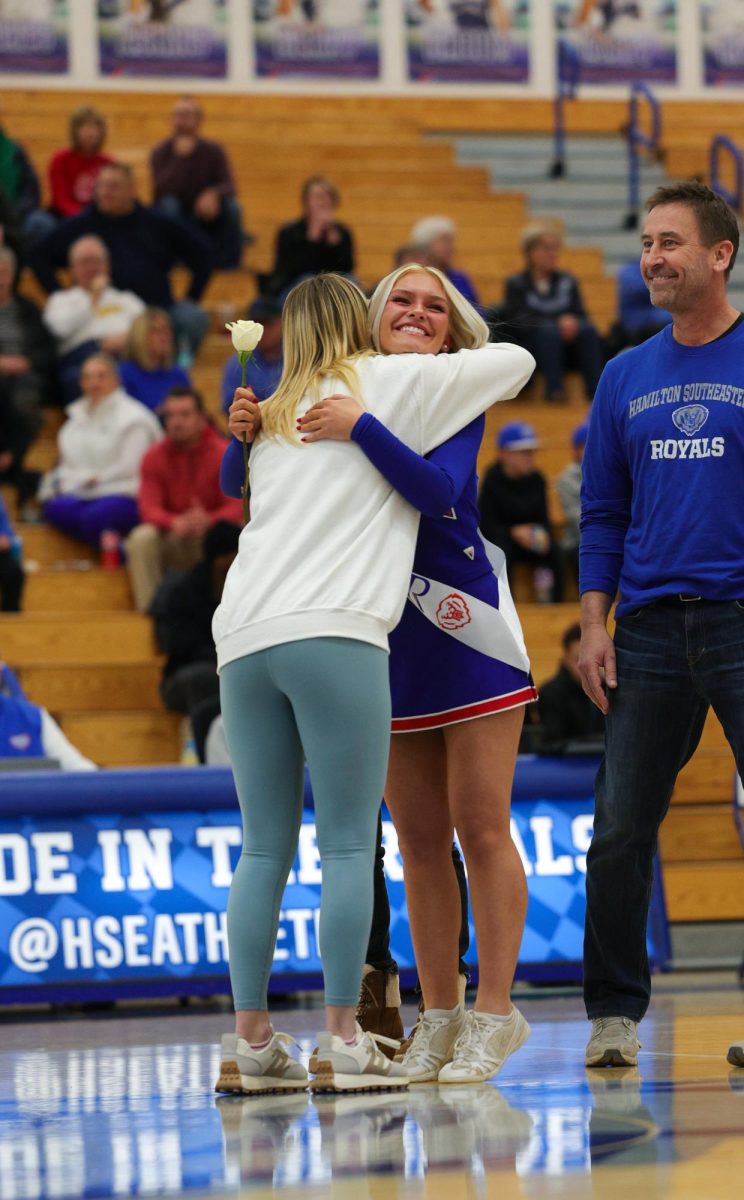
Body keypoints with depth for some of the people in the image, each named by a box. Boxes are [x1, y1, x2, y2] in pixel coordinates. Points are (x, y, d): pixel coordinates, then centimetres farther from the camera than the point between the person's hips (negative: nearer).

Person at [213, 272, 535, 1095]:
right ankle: (343, 1044, -8)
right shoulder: (389, 383, 12)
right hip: (332, 633, -5)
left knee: (265, 849, 6)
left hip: (242, 636, 5)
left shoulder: (272, 423, 26)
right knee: (348, 843, -4)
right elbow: (515, 362, 20)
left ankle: (249, 1044, 4)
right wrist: (460, 373, 39)